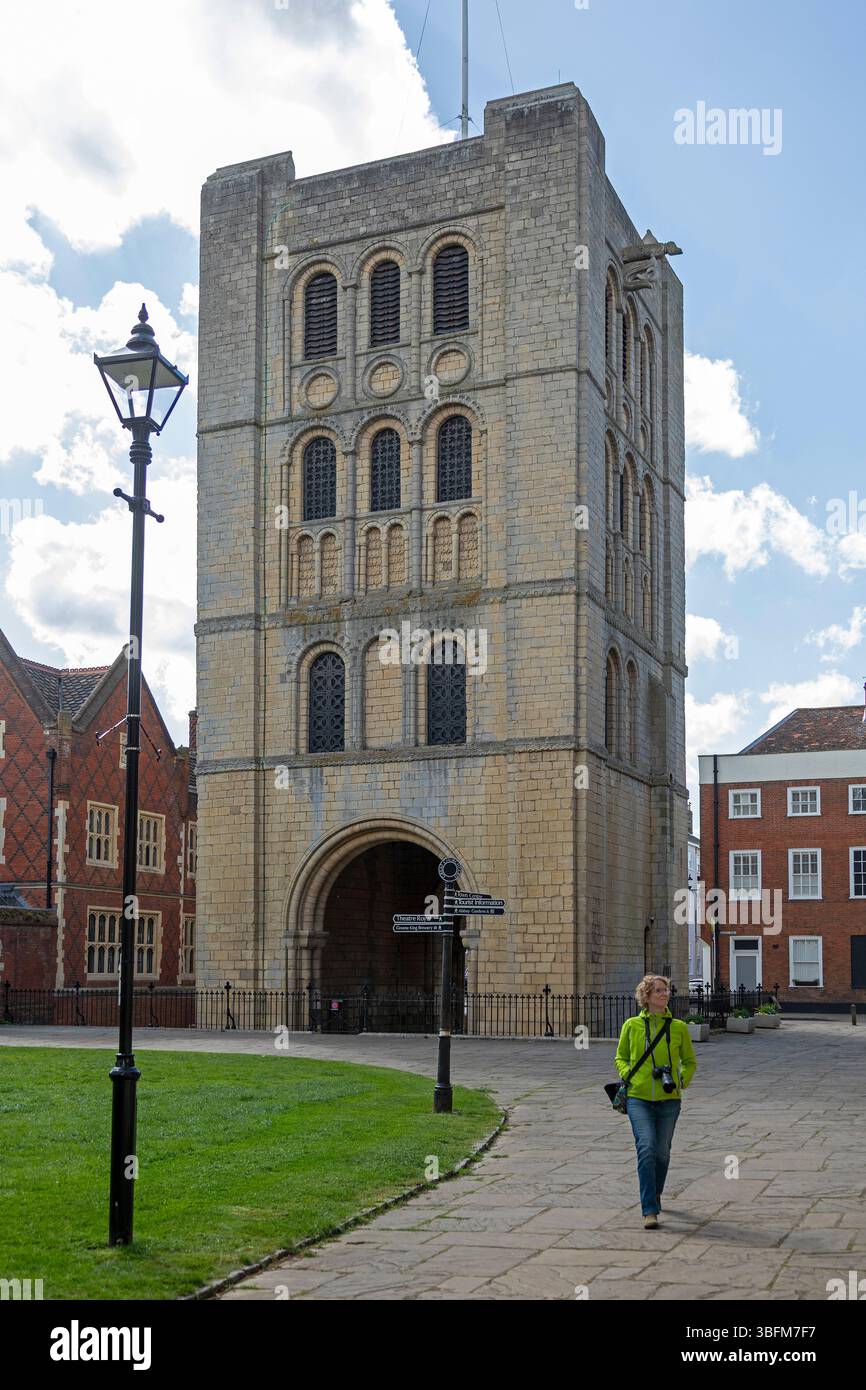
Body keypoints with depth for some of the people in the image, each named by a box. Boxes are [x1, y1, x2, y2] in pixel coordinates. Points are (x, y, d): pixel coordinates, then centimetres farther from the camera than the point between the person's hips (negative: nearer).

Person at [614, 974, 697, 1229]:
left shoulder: (678, 1027, 1)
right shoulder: (631, 1026, 1)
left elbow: (690, 1061, 13)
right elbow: (621, 1058, 13)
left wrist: (681, 1081, -3)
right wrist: (628, 1076, -5)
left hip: (668, 1099, 1)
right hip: (638, 1097, -1)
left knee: (662, 1151, 11)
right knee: (646, 1148, -16)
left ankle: (655, 1193, 39)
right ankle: (650, 1210, -16)